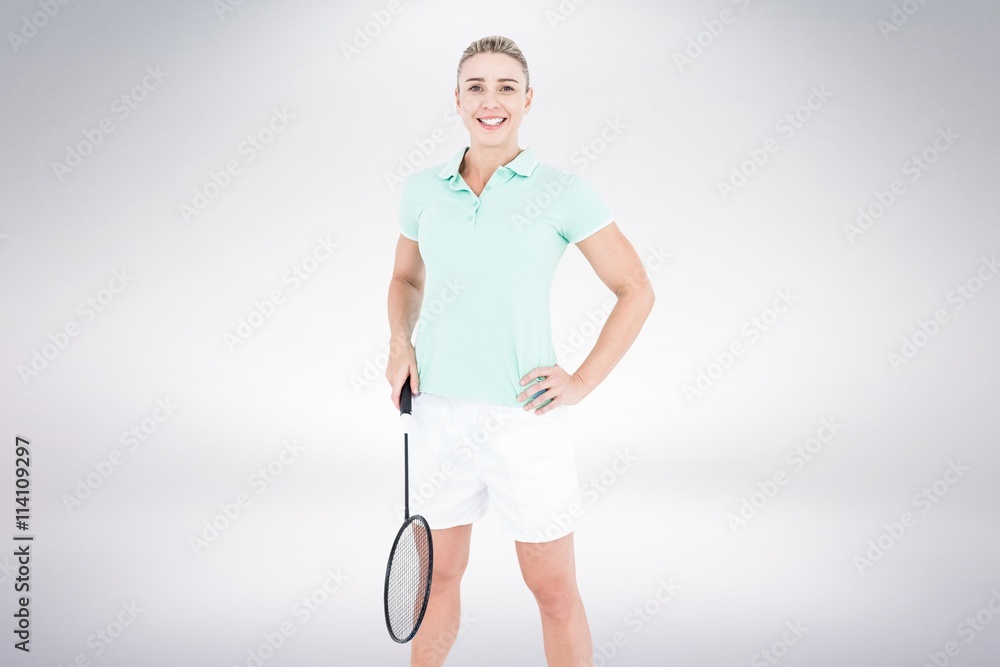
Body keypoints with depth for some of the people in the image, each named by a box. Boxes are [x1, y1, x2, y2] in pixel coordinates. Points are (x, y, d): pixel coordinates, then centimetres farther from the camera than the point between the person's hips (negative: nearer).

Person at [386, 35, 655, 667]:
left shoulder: (564, 191, -6)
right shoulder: (423, 190, 5)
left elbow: (636, 290, 0)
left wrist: (583, 382, -7)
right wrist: (401, 343, 3)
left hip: (525, 415, -3)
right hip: (439, 410, 3)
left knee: (555, 591, 6)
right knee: (439, 575, 16)